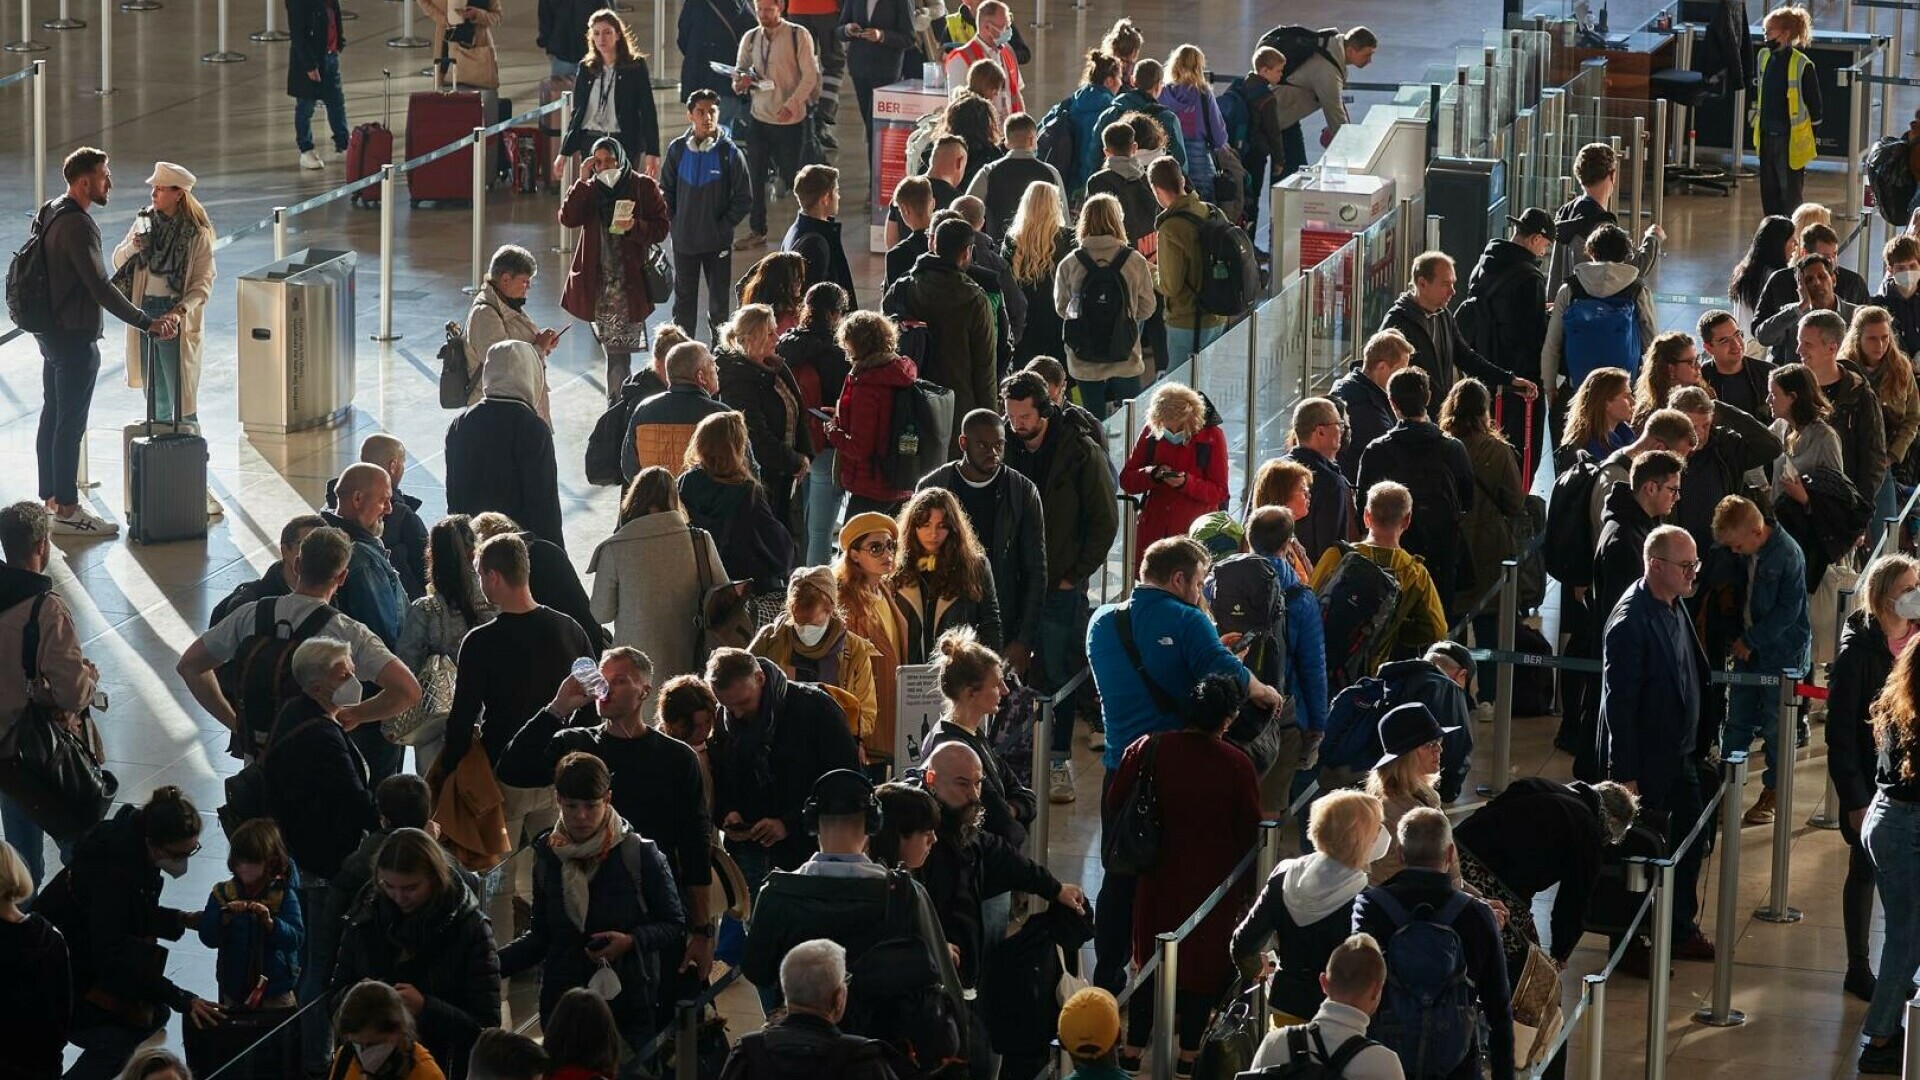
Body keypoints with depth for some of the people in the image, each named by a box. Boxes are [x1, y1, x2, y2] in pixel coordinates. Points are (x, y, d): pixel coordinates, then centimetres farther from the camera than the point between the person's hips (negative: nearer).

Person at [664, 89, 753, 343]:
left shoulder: (729, 153, -9)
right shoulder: (678, 149, -2)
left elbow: (744, 197, -3)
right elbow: (666, 189, 9)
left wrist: (725, 225, -8)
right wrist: (672, 221, 0)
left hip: (718, 242, -2)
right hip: (684, 241, 2)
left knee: (719, 300, 7)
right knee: (684, 299, 11)